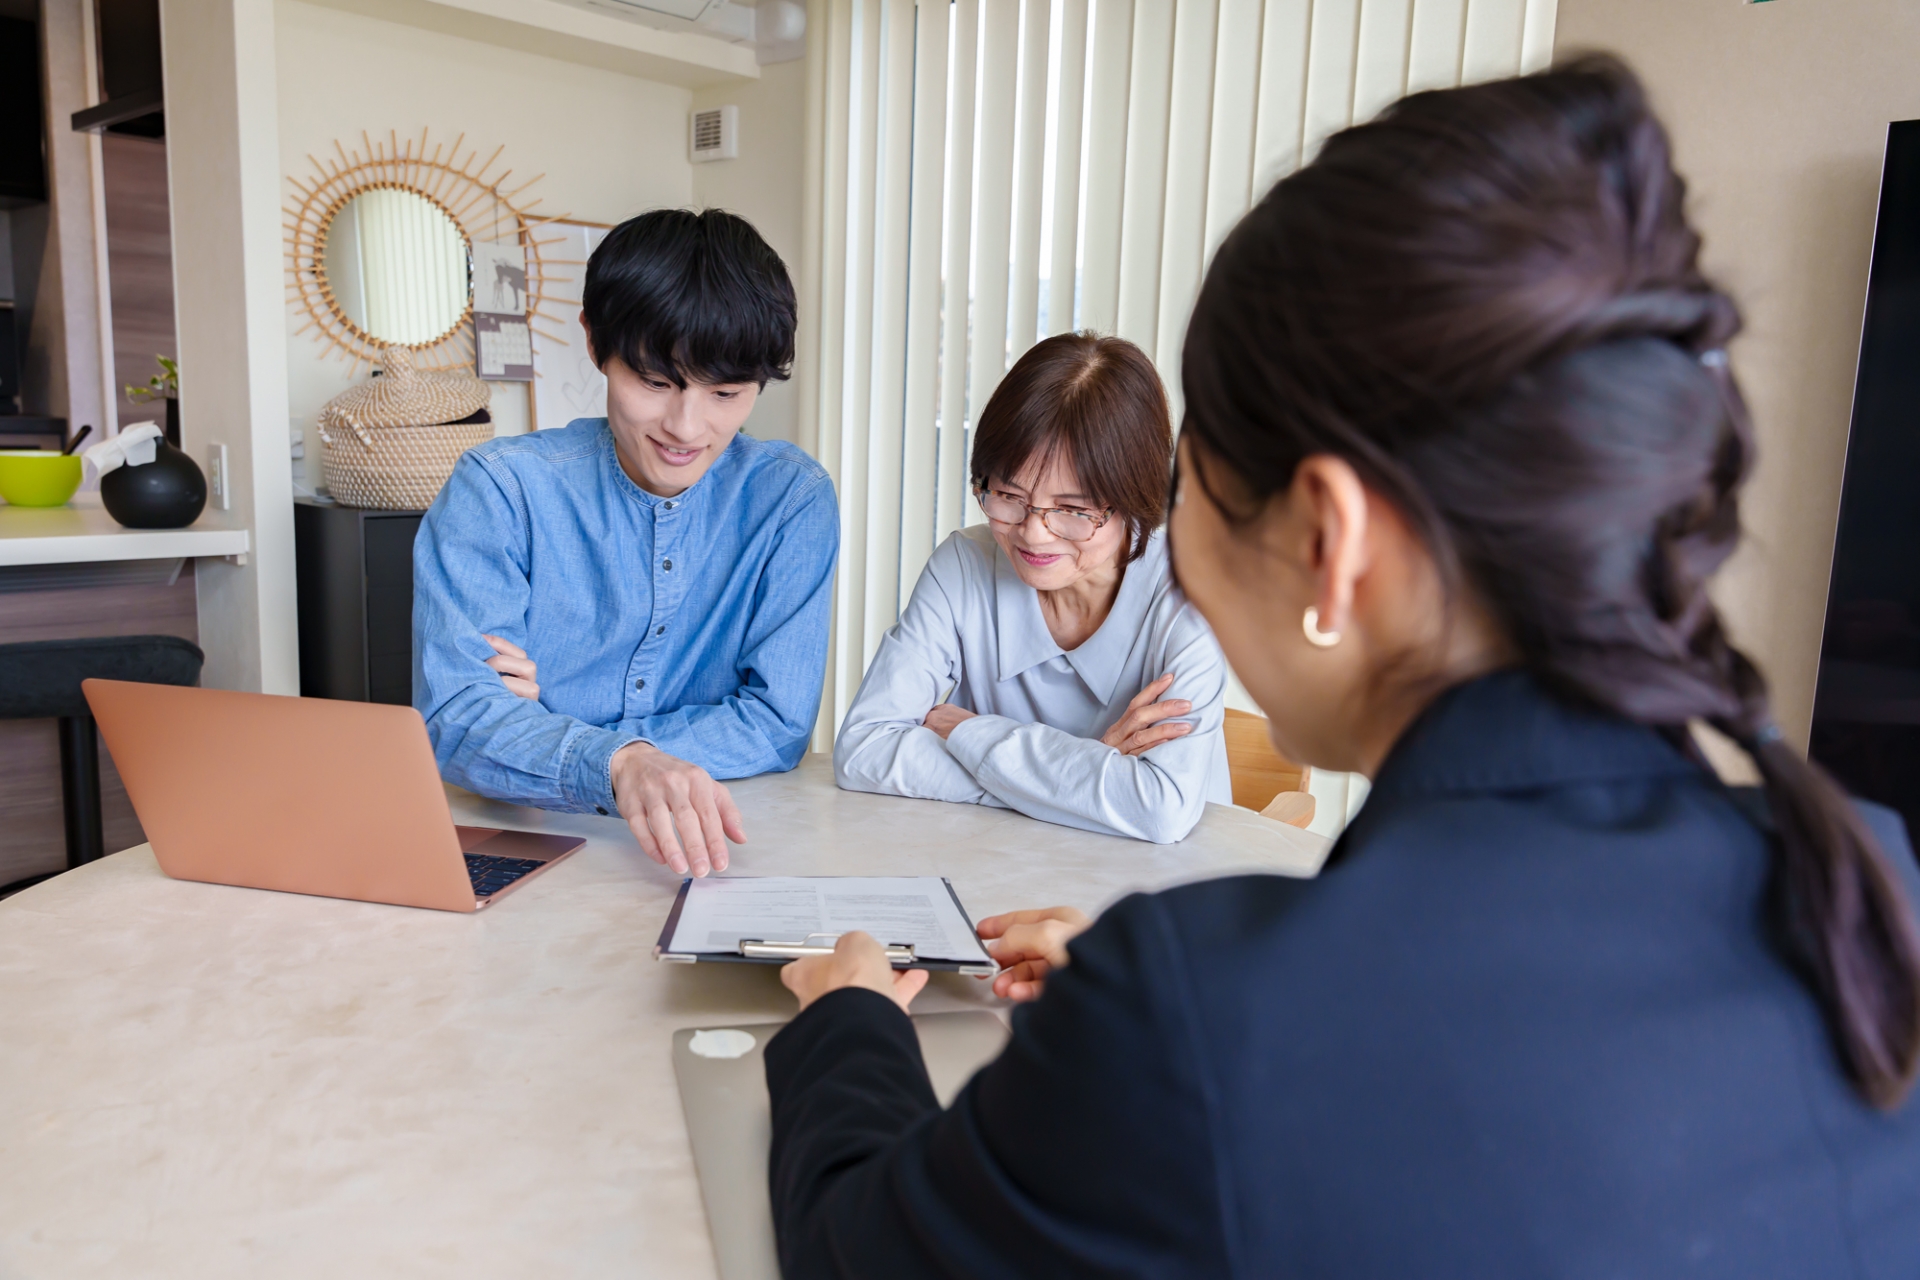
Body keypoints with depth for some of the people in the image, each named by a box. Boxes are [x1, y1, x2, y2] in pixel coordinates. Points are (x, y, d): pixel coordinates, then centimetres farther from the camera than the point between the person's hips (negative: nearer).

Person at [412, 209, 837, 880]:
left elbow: (777, 724, -6)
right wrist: (615, 762, -35)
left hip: (704, 856, 2)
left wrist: (540, 738, -13)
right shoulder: (500, 489, -6)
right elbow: (455, 714, -15)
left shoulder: (792, 499, -3)